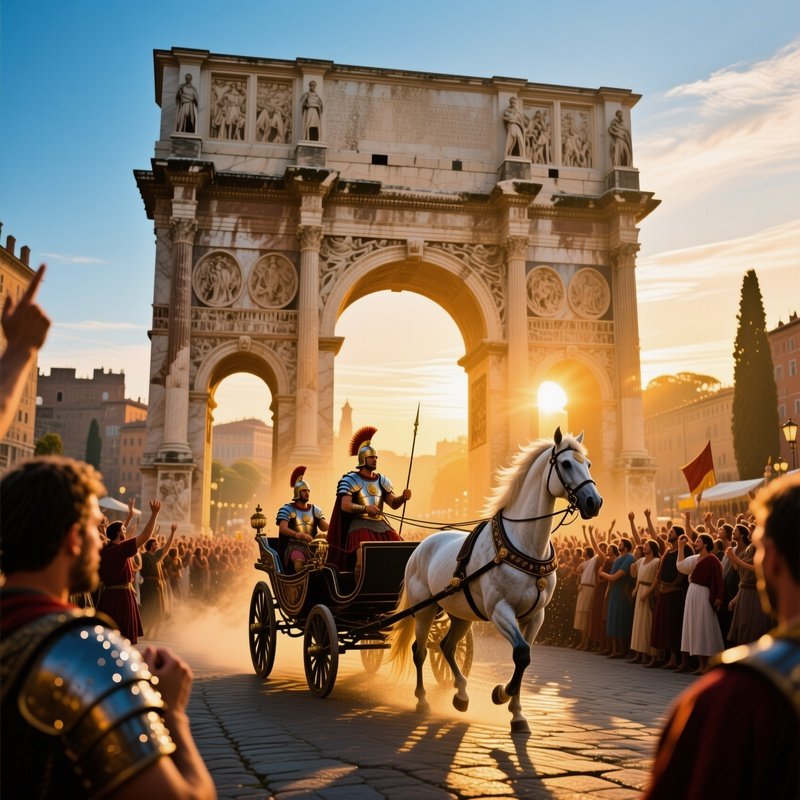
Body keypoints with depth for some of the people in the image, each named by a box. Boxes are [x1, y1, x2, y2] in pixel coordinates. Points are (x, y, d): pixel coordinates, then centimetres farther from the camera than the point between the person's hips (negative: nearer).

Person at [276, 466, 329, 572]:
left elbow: (325, 528, 6)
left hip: (312, 546, 5)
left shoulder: (315, 509, 17)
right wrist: (296, 534, -33)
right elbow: (282, 528, -14)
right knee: (299, 561, -38)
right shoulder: (287, 509, 3)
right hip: (294, 546, -5)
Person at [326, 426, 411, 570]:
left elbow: (394, 504, 10)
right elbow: (345, 506, -13)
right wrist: (365, 508, -28)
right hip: (360, 524, -5)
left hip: (380, 524, 5)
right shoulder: (351, 480, -2)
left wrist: (403, 498, -13)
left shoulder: (382, 480, 15)